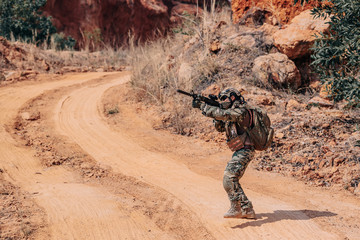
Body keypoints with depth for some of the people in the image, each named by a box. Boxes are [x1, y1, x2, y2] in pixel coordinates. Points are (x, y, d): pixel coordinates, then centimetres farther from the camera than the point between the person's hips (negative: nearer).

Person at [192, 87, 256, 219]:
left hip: (244, 151, -10)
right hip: (239, 152, 10)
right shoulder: (232, 113, 16)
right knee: (232, 180, 13)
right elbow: (220, 127, 18)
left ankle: (236, 208, -17)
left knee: (229, 178, -18)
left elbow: (221, 114, -26)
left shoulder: (241, 112, -15)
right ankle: (247, 209, 15)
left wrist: (201, 105, -20)